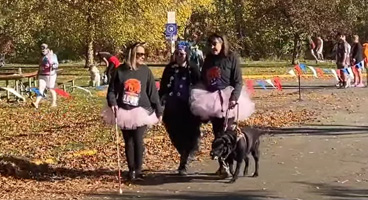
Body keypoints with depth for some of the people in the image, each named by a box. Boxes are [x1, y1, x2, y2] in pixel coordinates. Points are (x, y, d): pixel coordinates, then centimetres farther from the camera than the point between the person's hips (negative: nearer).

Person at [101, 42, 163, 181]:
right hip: (124, 112, 1)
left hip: (141, 111, -1)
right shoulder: (120, 70, 0)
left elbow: (153, 92, 2)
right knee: (128, 142, 6)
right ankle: (131, 170, 15)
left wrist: (159, 111, 1)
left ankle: (138, 170, 0)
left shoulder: (145, 71, 0)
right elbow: (112, 89, 4)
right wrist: (112, 103, -14)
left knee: (138, 140, -10)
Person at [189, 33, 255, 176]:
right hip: (212, 100, 5)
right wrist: (201, 97, 6)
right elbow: (203, 80, 16)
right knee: (217, 134, 8)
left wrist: (234, 98, -21)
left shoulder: (231, 58, -5)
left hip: (227, 100, -5)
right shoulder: (208, 59, 10)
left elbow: (238, 81, -8)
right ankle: (221, 165, 15)